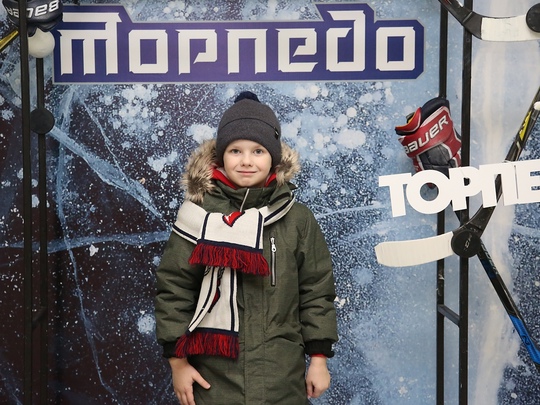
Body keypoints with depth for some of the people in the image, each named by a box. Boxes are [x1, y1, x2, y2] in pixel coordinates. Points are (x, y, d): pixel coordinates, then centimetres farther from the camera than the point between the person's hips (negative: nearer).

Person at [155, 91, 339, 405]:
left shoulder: (298, 219, 1)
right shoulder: (199, 216, -2)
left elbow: (317, 290, 5)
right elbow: (174, 289, 0)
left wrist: (319, 358, 3)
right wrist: (178, 362, -2)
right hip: (214, 378, -1)